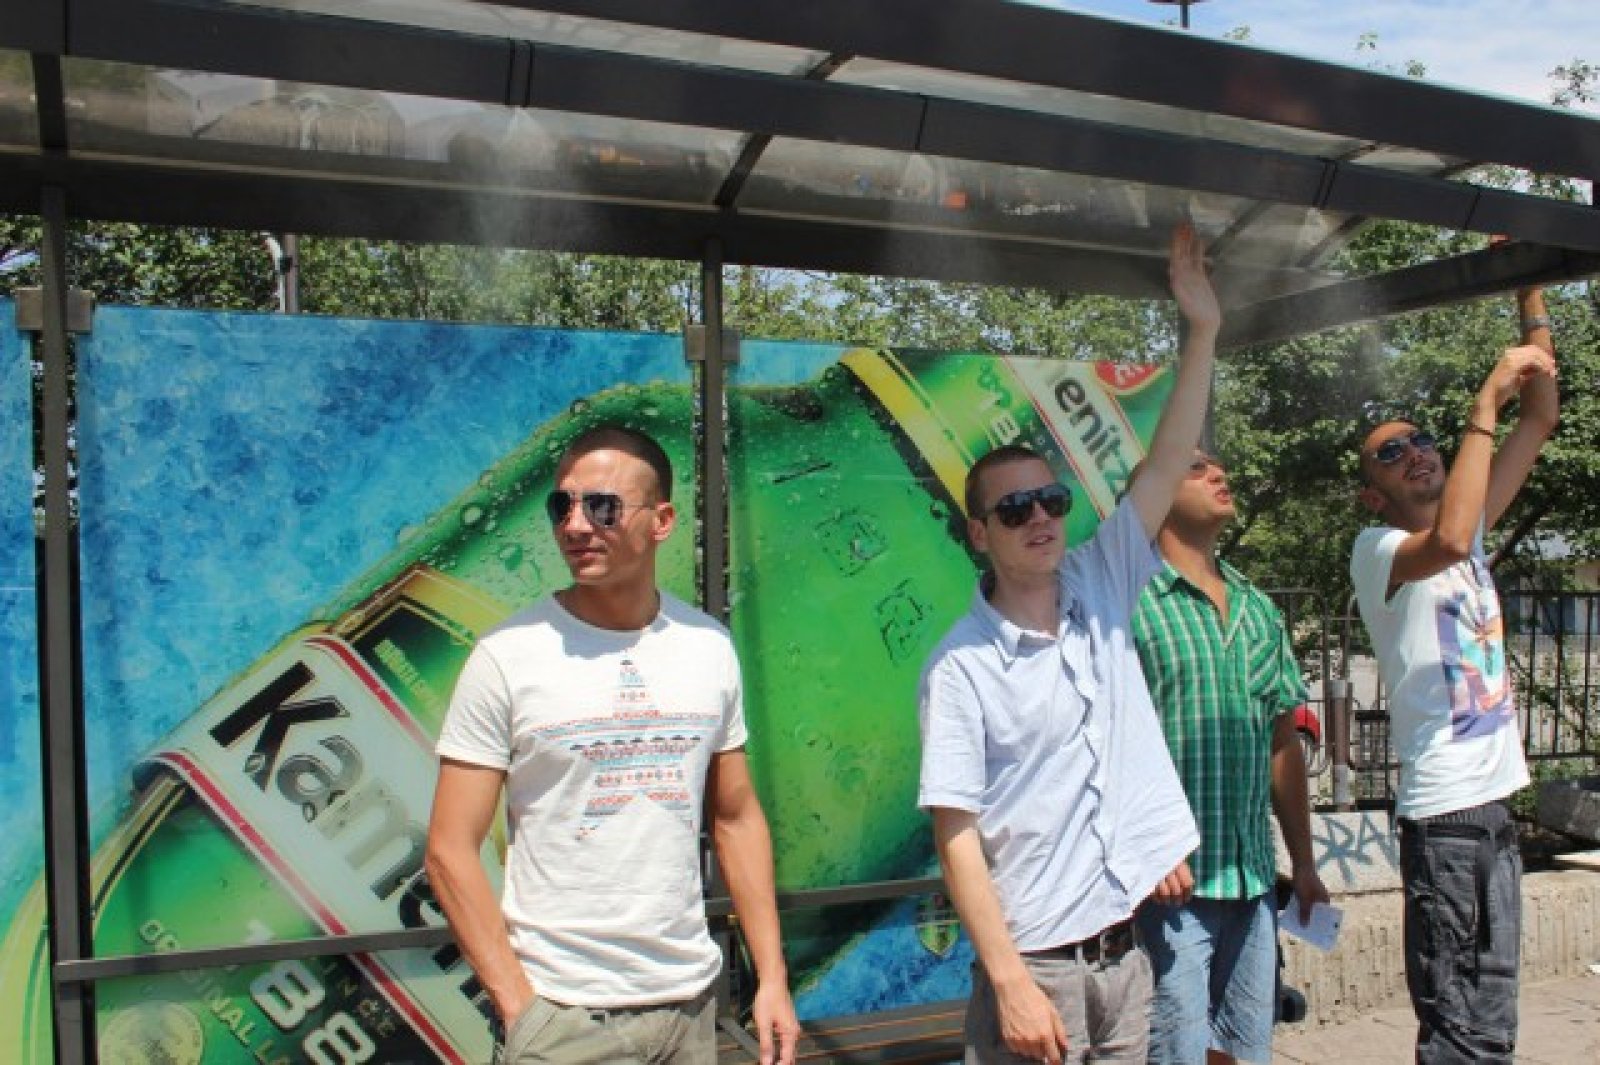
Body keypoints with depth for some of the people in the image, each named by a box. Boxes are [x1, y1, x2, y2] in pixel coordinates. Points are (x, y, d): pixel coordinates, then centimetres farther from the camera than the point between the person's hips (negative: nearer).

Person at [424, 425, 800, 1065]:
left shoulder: (710, 646, 1)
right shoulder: (507, 656, -10)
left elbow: (737, 819, 7)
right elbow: (451, 851, -9)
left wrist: (773, 976, 3)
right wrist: (519, 1009, -13)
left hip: (690, 999, 4)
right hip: (561, 1013, -4)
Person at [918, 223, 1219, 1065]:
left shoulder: (1101, 591, 2)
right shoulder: (961, 667, -13)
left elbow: (1165, 465, -1)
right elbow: (956, 834, -14)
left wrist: (1202, 332, -7)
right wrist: (1010, 983, -18)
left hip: (1127, 950, 5)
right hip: (1036, 963, -5)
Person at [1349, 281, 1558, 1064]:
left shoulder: (1470, 530, 14)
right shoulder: (1376, 549, -7)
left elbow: (1541, 421, 11)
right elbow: (1446, 541, -31)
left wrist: (1531, 297, 6)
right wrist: (1484, 402, -25)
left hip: (1494, 800, 8)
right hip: (1444, 810, -8)